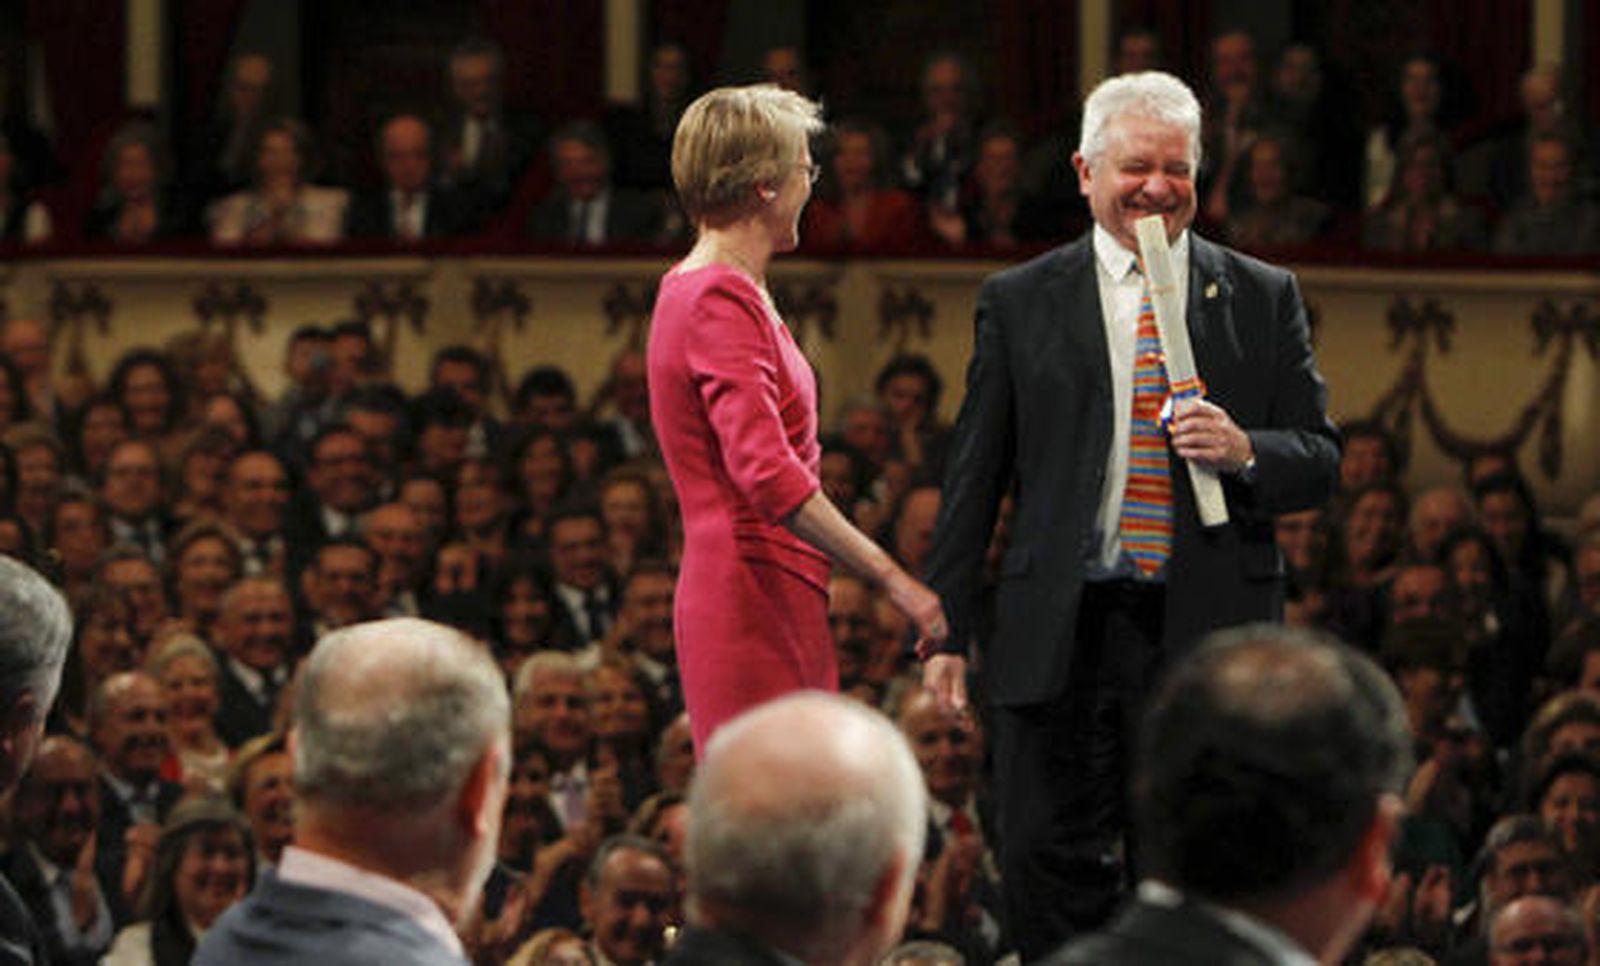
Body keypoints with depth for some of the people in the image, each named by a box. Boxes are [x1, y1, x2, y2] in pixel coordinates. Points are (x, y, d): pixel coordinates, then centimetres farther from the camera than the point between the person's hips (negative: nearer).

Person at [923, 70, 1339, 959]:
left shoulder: (1262, 299, 8)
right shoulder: (1019, 302, 8)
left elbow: (1321, 459, 8)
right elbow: (972, 476, 8)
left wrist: (1246, 451, -15)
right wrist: (949, 626, 2)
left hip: (1204, 631, 0)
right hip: (1058, 636, 0)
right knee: (1047, 861, -1)